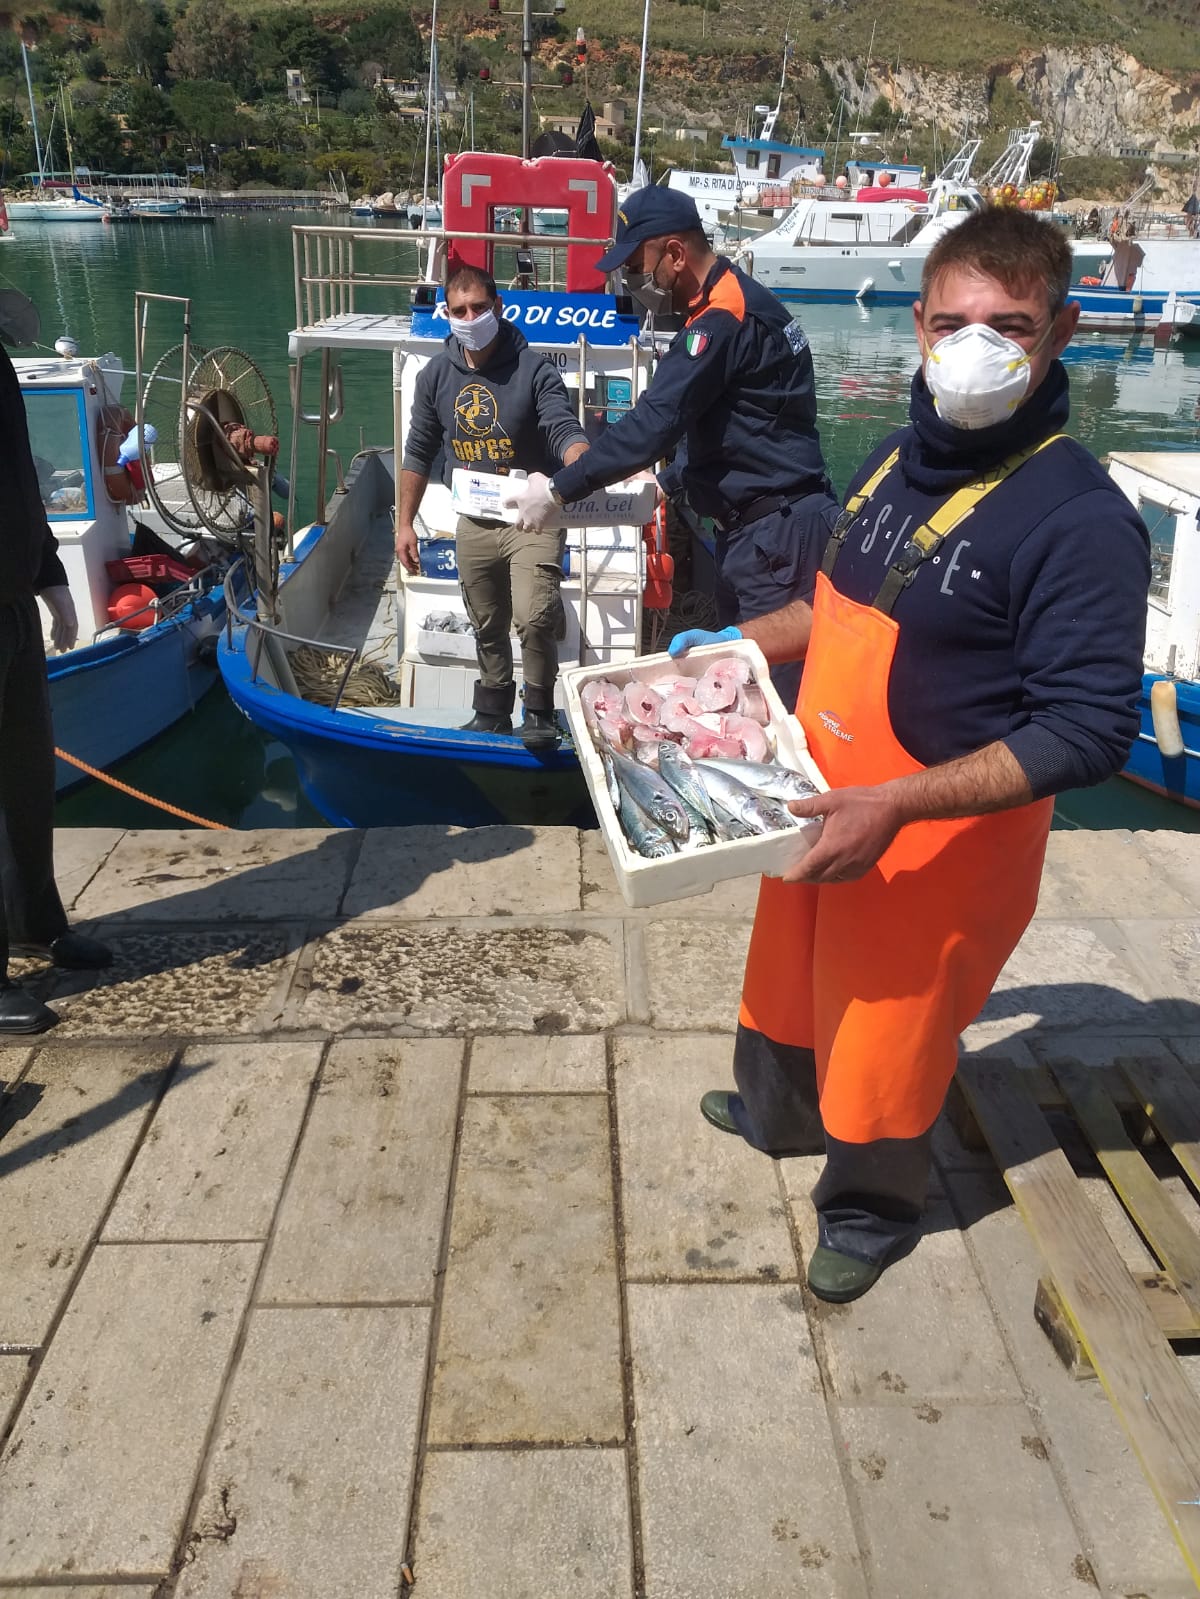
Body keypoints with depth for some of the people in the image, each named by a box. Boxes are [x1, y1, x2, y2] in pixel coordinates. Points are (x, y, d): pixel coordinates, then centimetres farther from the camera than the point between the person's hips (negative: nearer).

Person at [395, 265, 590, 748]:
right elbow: (419, 453, 9)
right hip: (474, 522, 5)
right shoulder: (436, 375, 1)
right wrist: (404, 523, 8)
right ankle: (492, 713, 34)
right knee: (487, 627, 15)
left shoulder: (533, 370, -12)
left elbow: (565, 432, -22)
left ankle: (539, 713, 0)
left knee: (534, 617, -22)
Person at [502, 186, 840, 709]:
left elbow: (655, 421, -23)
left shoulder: (723, 319, -17)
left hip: (776, 532, -10)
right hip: (757, 527, 10)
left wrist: (557, 490, -17)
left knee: (775, 686, -6)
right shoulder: (733, 303, 16)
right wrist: (666, 483, 16)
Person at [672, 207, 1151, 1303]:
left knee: (886, 1029, 12)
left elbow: (1090, 731, -27)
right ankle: (777, 1116, 56)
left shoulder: (1079, 519, -24)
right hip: (824, 801, 7)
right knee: (790, 974, 27)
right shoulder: (900, 458, 0)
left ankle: (871, 1207, 42)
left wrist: (896, 805, -32)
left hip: (940, 839, -7)